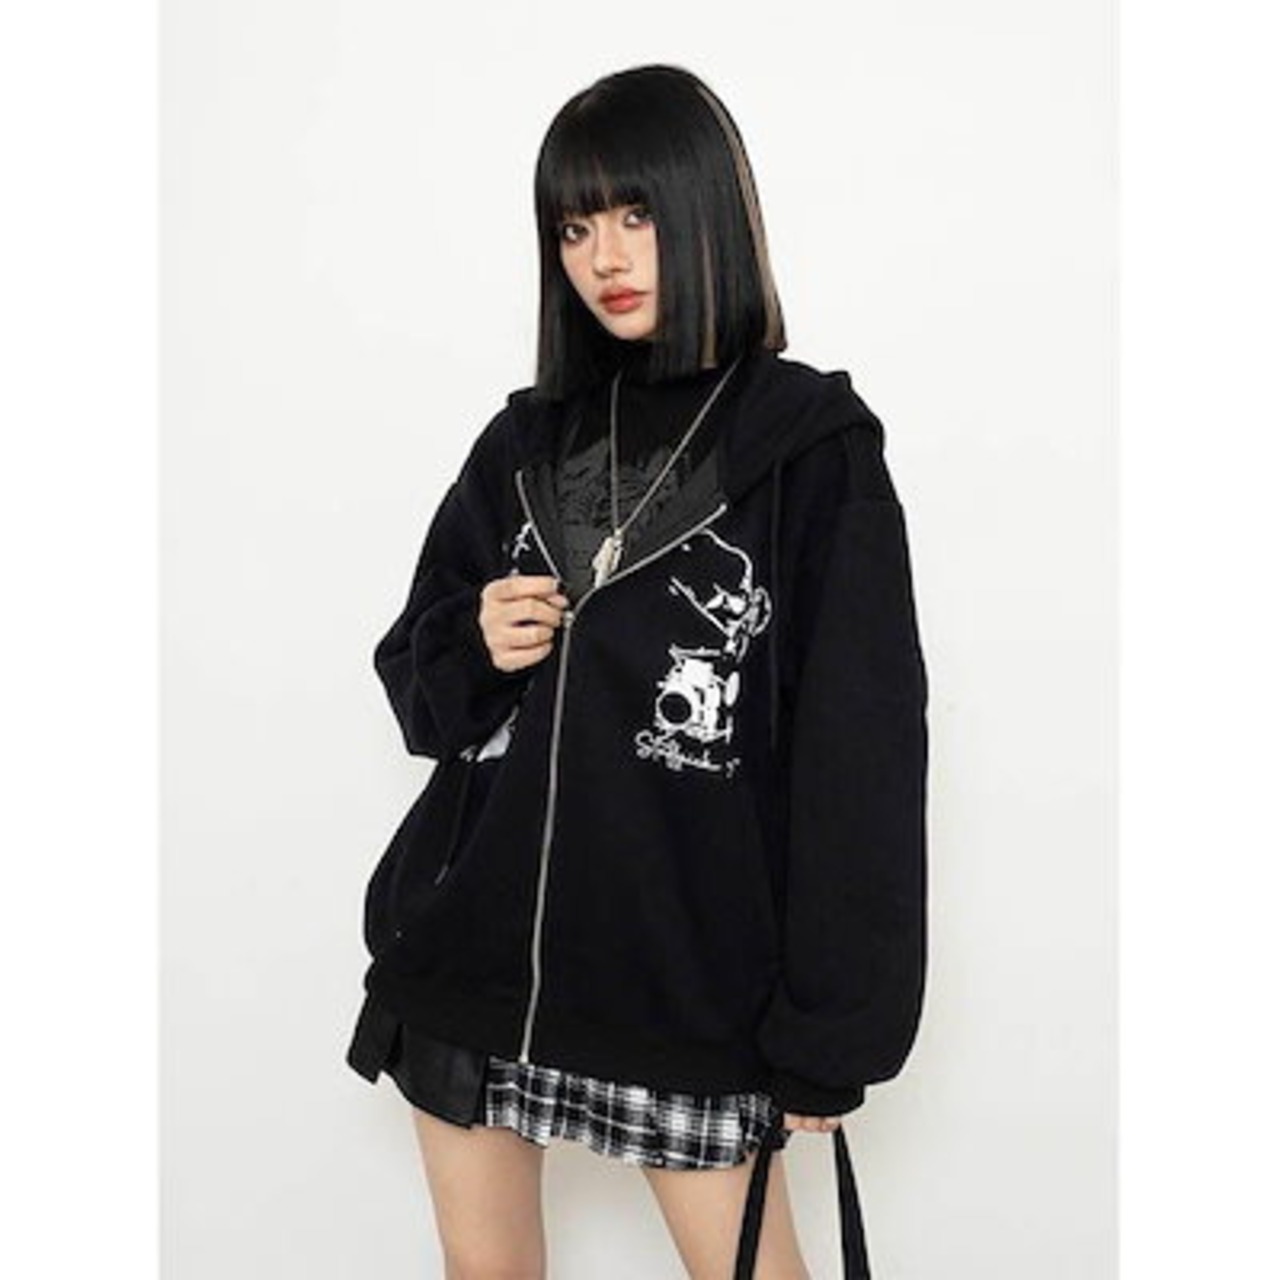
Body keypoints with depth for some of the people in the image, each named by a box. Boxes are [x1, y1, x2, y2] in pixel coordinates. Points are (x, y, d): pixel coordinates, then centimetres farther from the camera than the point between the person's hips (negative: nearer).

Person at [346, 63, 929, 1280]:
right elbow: (421, 685, 14)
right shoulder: (527, 438, 7)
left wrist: (831, 1028, -9)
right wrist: (476, 650, -9)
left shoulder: (814, 448, -6)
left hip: (690, 969, -4)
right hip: (475, 946, 4)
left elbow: (861, 751, -7)